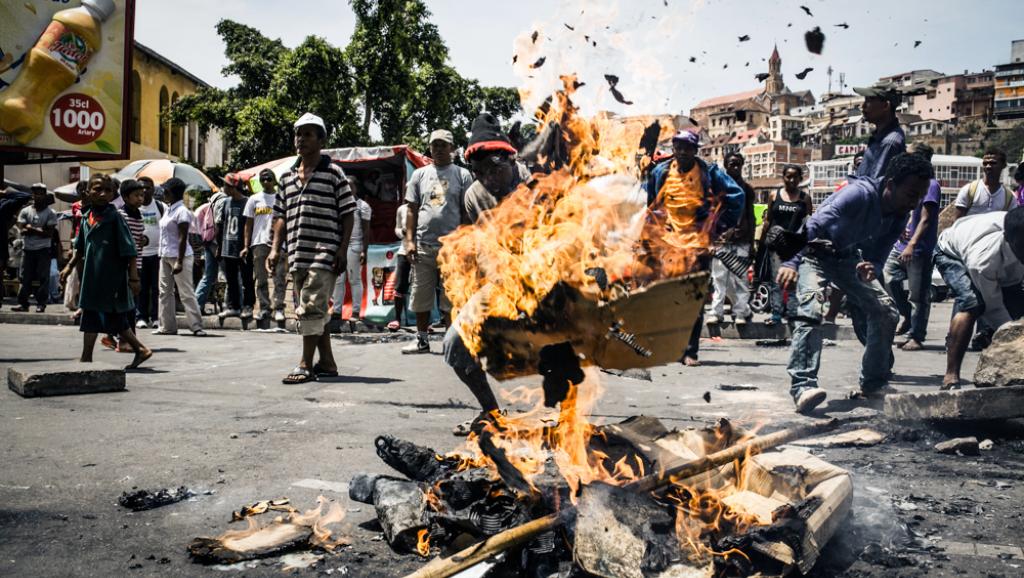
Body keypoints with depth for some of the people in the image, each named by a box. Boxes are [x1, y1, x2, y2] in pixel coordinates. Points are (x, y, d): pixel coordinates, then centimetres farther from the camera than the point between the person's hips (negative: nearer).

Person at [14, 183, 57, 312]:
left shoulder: (50, 213, -2)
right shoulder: (25, 211, 6)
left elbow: (49, 233, -10)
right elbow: (22, 231, -3)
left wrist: (31, 229, -10)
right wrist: (40, 230, -14)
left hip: (44, 250, -3)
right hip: (27, 249, 3)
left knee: (43, 277, -2)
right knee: (25, 277, 4)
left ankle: (41, 303, 2)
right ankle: (23, 303, 9)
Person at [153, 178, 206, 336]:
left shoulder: (182, 211, -13)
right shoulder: (168, 210, 13)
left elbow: (183, 238, -18)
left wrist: (179, 262, -23)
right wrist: (163, 255, 16)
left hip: (179, 256, -9)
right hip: (165, 256, 9)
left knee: (186, 293, -8)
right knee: (165, 292, 10)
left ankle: (196, 326, -6)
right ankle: (167, 326, 16)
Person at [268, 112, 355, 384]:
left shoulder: (333, 172, 0)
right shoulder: (287, 177, 17)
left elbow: (347, 213, -3)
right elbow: (281, 216, 17)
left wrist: (343, 250, -10)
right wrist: (276, 248, 6)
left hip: (324, 254, -6)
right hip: (297, 256, 6)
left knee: (311, 308, -11)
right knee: (315, 311, 12)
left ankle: (306, 365, -5)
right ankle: (327, 363, 20)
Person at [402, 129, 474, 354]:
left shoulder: (462, 175, 6)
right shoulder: (420, 174, 12)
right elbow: (412, 210, 11)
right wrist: (409, 240, 1)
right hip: (423, 246, 3)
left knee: (451, 300, 0)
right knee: (421, 297, 7)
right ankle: (422, 340, 17)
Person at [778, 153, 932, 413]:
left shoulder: (900, 216, -9)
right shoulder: (861, 193, -32)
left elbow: (878, 255, -9)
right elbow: (814, 225, -44)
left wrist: (871, 268, -35)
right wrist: (791, 262, -58)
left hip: (847, 257, 8)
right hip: (814, 252, -8)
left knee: (886, 311, 4)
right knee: (811, 307, -30)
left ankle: (874, 382, 18)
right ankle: (803, 386, -34)